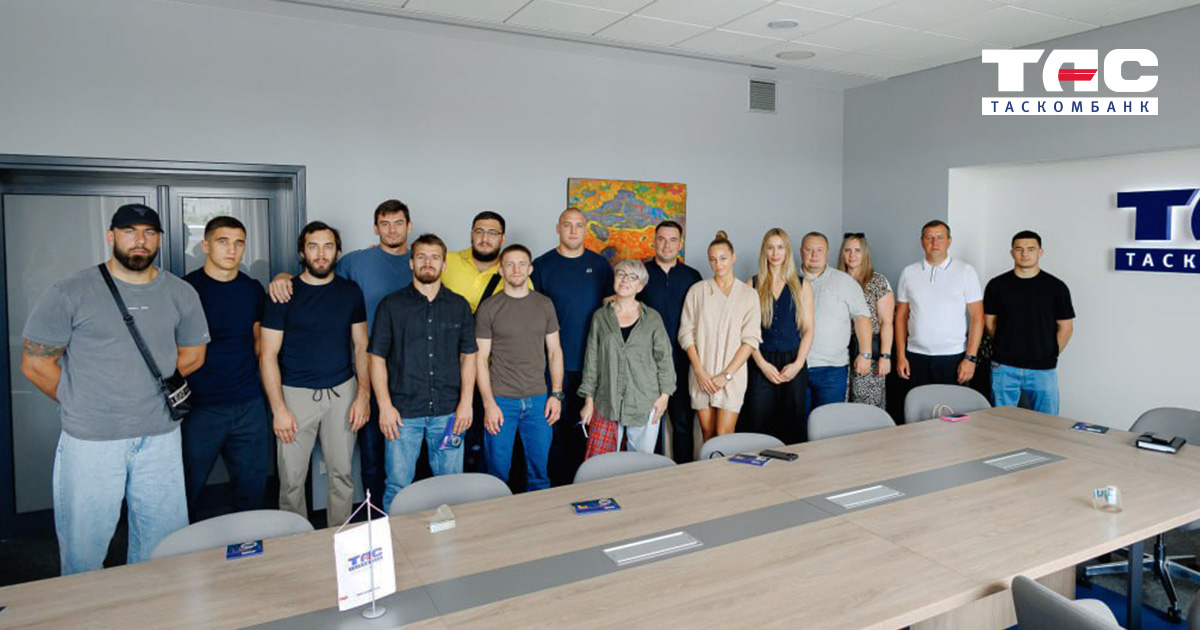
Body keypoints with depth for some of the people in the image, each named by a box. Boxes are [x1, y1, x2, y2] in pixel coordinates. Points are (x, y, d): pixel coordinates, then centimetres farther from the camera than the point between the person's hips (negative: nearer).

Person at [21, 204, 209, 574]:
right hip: (90, 442, -2)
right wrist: (82, 405, 5)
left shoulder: (181, 294, 5)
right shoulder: (70, 294, -4)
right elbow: (35, 364, 0)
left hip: (161, 438, 3)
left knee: (163, 550, 11)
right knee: (84, 549, 9)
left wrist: (144, 389, 10)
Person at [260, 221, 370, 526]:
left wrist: (363, 395, -2)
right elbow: (268, 355, -3)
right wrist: (279, 409, -10)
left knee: (342, 474, 7)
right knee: (292, 480, 2)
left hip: (342, 392, 2)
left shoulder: (351, 292, 5)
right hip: (296, 394, -2)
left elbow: (361, 346, 7)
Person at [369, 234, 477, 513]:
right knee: (398, 487, 4)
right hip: (403, 413, -1)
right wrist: (385, 405, -6)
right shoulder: (392, 305, 3)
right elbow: (377, 358, 2)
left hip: (448, 412, 2)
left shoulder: (459, 306, 8)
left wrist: (466, 402, 0)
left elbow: (468, 356, 9)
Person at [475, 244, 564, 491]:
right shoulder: (489, 308, -3)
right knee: (498, 473, 5)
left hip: (538, 399, 3)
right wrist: (489, 403, -9)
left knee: (539, 472, 10)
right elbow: (481, 359, -3)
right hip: (501, 400, -2)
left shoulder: (544, 304, 7)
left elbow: (554, 351, 10)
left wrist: (556, 394, 3)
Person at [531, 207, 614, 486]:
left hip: (592, 362, 2)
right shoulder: (542, 265, 1)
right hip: (554, 362, -2)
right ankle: (556, 483, 17)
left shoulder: (600, 265, 8)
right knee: (555, 427, 3)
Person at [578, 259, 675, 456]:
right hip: (607, 402, 1)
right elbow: (591, 360, 7)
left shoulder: (652, 318, 4)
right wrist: (588, 399, 5)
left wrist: (664, 395, -1)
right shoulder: (600, 317, 6)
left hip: (645, 403, 0)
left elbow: (664, 358, 6)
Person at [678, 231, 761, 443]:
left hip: (732, 375, -1)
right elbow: (686, 332, 2)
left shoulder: (748, 294, 4)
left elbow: (751, 338, -2)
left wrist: (727, 374, -10)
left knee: (724, 436, -7)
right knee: (707, 433, 6)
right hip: (702, 375, 1)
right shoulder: (697, 290, 7)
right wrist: (700, 371, -7)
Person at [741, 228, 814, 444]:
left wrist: (798, 364, -6)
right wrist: (762, 364, -9)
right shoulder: (753, 285, 6)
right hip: (761, 363, -1)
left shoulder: (802, 286, 9)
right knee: (759, 425, -2)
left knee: (793, 426, 4)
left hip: (793, 364, 1)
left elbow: (808, 329, 6)